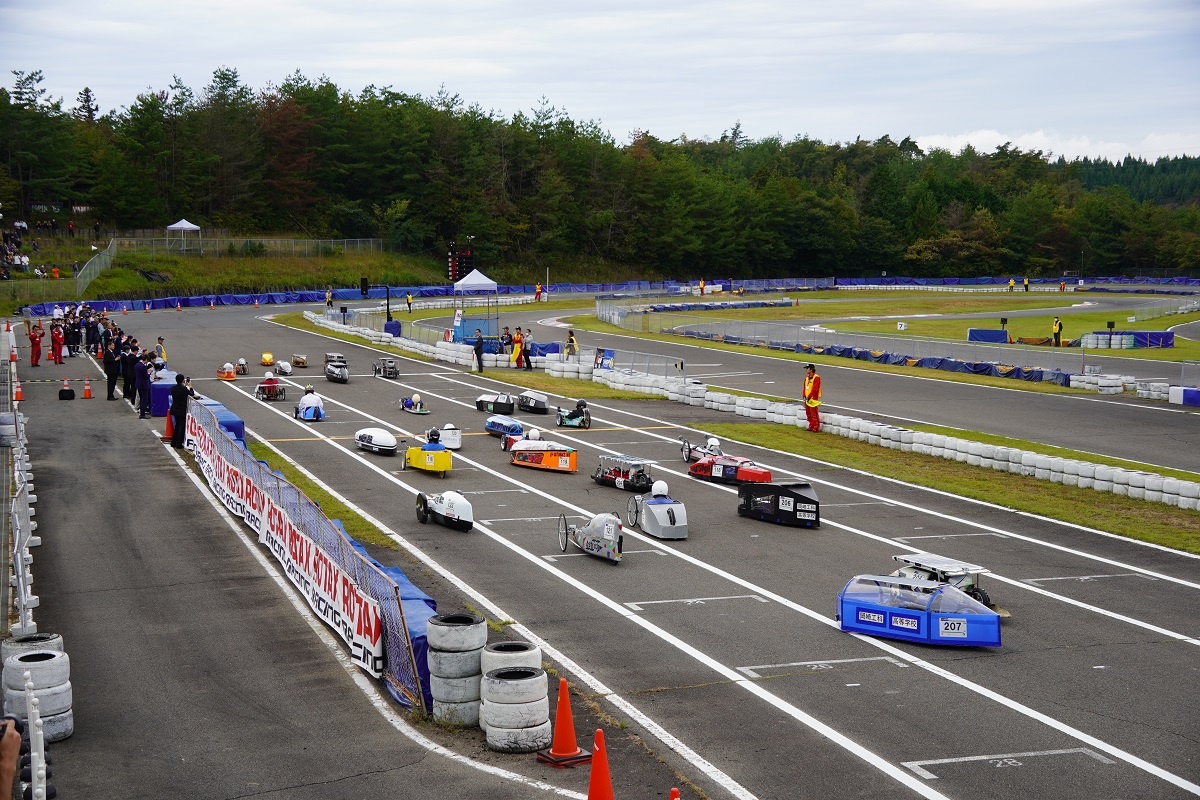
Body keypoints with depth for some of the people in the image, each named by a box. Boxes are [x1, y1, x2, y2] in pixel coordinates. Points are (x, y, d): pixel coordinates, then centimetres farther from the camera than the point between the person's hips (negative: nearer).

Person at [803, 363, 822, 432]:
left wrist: (809, 397, -18)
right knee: (808, 414, 14)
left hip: (813, 400, -9)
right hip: (807, 399, 9)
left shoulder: (816, 378, -14)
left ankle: (816, 428, -2)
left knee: (814, 414, -7)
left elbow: (815, 389, -20)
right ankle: (811, 427, 23)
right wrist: (805, 397, 7)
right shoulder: (807, 378, 14)